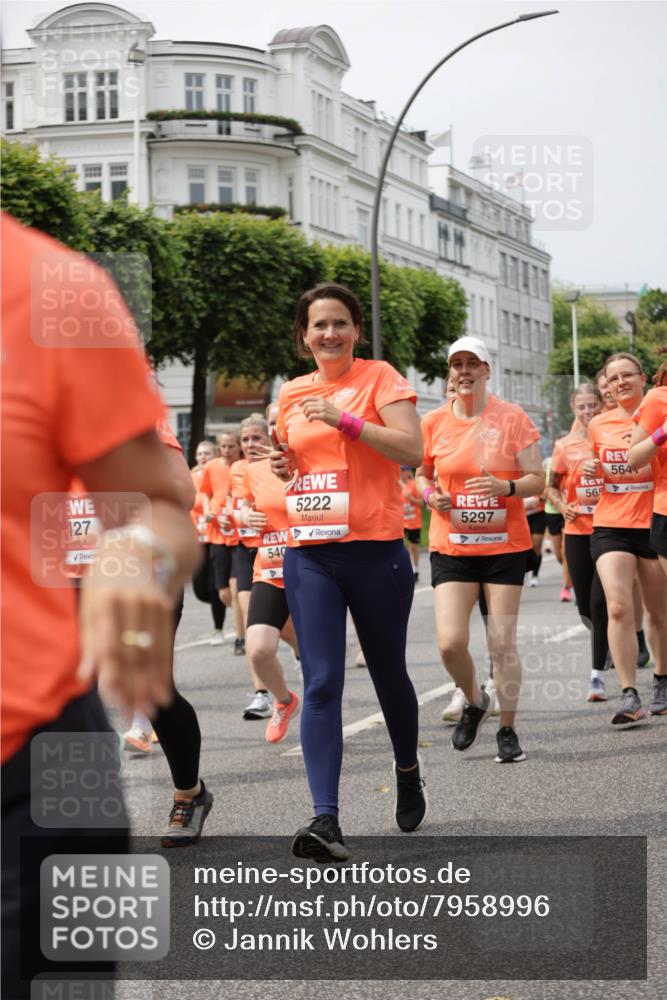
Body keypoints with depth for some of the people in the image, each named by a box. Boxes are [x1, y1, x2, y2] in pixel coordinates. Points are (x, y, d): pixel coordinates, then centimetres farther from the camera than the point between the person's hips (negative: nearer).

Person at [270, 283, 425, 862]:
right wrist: (286, 467, 3)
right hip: (309, 554, 3)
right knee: (321, 684, -8)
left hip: (376, 550, -3)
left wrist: (345, 418, -19)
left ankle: (408, 772, 40)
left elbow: (412, 450, -14)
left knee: (388, 673, 12)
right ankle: (326, 819, -14)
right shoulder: (292, 394, 12)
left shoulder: (379, 378, -2)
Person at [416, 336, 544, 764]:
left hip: (505, 546, -2)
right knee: (450, 643, -9)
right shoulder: (434, 422, 3)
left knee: (502, 644, -1)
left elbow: (537, 480, -3)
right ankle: (474, 702, 21)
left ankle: (508, 730, 15)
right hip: (451, 547, 2)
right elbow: (422, 474, 17)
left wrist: (506, 487, -22)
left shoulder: (512, 418, -4)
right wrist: (431, 494, -5)